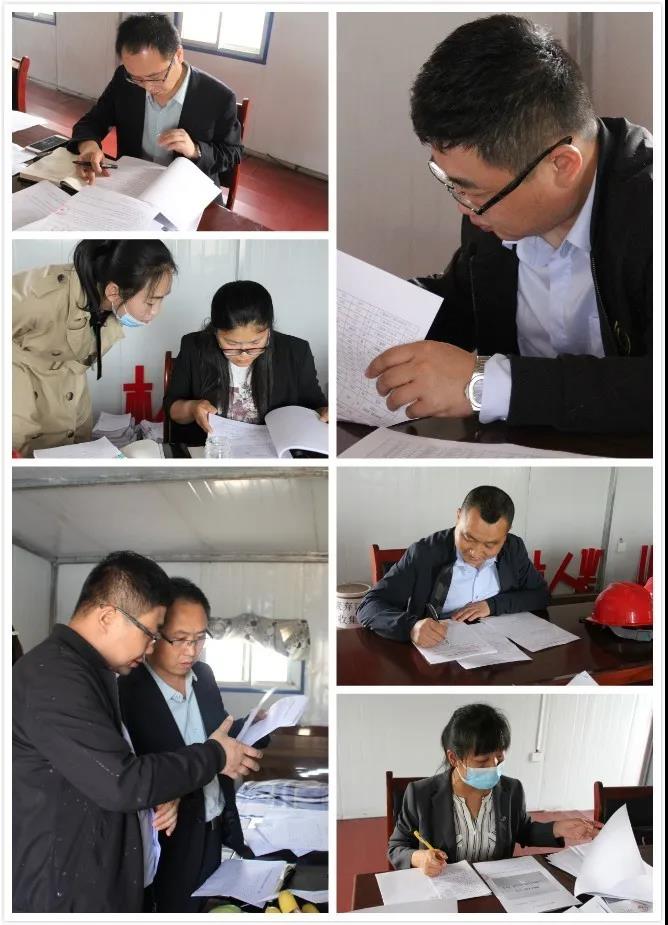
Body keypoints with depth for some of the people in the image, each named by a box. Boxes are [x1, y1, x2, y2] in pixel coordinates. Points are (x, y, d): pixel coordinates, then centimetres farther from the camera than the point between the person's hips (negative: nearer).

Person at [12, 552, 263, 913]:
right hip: (62, 891, -10)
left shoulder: (85, 670, 11)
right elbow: (122, 783, -27)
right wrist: (214, 755, -14)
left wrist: (156, 796, 0)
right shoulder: (53, 677, -24)